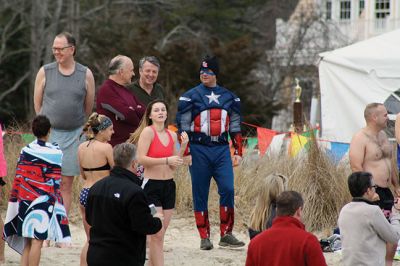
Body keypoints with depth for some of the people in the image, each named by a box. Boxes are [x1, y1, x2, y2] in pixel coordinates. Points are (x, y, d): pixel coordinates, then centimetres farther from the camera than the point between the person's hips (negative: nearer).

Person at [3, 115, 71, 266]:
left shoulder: (25, 151, 3)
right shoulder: (55, 153, -6)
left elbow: (18, 178, 4)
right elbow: (55, 182, -6)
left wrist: (15, 201, 12)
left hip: (25, 201, 4)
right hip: (44, 201, -4)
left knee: (27, 241, 11)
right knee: (37, 241, -5)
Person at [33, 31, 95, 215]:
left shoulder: (85, 75, 0)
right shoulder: (45, 72, 1)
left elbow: (89, 107, 10)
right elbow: (37, 103, 9)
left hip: (74, 134, 0)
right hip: (48, 132, 0)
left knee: (66, 184, 3)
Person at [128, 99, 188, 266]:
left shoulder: (172, 135, 10)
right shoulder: (148, 131, -8)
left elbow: (174, 165, 14)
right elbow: (141, 159, -18)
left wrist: (183, 146, 2)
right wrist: (166, 160, -21)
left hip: (168, 185, 7)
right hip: (151, 185, -7)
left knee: (160, 233, 9)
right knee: (157, 234, -10)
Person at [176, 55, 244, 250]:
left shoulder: (229, 97, 11)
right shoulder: (191, 97, 0)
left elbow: (235, 127, 16)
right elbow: (182, 126, -1)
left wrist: (238, 151, 11)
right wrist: (185, 153, -6)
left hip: (221, 149, 2)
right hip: (199, 150, -2)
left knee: (227, 189, -10)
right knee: (200, 195, 1)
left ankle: (226, 235, -1)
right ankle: (204, 237, 7)